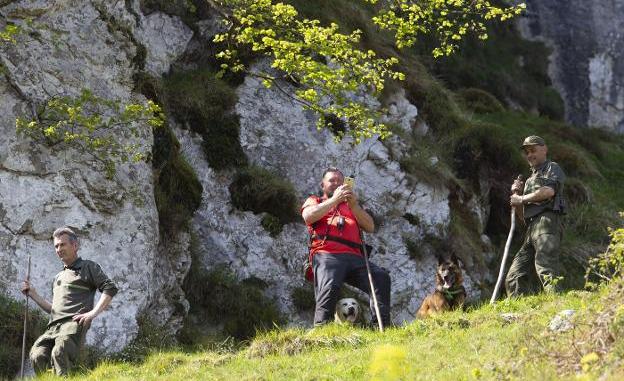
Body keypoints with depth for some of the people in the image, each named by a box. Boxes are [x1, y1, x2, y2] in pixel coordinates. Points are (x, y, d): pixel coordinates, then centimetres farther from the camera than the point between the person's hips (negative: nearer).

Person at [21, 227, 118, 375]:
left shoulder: (87, 267, 14)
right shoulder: (58, 278, 35)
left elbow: (110, 288, 2)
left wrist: (93, 313, -10)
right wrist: (33, 294, 27)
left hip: (74, 323, -6)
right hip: (53, 326, 6)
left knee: (59, 353, -34)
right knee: (37, 356, -24)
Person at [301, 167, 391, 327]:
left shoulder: (351, 206, 36)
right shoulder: (314, 201, 28)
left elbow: (370, 227, 18)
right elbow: (308, 217, 3)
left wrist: (354, 205, 3)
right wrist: (335, 199, -3)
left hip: (354, 257, 3)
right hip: (326, 255, -3)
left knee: (381, 277, -24)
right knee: (329, 287, -34)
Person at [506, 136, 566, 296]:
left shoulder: (552, 168, 12)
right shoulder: (530, 180, 34)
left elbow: (548, 191, -11)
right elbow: (522, 216, 30)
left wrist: (522, 199, 0)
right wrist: (516, 194, 14)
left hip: (546, 223, -9)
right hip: (531, 229, 9)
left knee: (545, 270, -26)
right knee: (514, 278, -3)